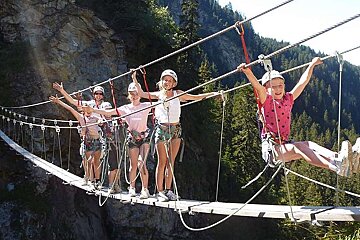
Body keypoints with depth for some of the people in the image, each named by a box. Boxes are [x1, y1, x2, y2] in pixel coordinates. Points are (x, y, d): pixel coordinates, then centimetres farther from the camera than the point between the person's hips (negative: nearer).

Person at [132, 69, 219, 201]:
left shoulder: (178, 94, 8)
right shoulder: (158, 95, 7)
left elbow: (196, 97, 8)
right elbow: (141, 94, 4)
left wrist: (213, 93, 1)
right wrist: (134, 79, 1)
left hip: (175, 129, 2)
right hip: (162, 129, -2)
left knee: (171, 161, 3)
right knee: (162, 162, -2)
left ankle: (168, 189, 10)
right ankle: (160, 191, 2)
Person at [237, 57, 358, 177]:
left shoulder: (288, 99, 15)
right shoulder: (266, 101, -1)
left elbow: (303, 82, 20)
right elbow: (257, 85, -20)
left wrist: (312, 65, 22)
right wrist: (247, 71, -36)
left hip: (284, 144, 7)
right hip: (270, 149, -7)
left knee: (308, 144, -21)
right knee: (300, 147, -29)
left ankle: (336, 157, -45)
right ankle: (336, 167, -47)